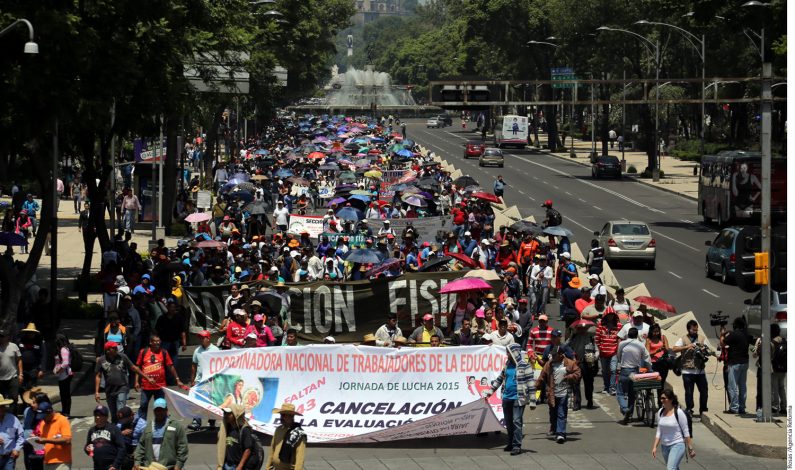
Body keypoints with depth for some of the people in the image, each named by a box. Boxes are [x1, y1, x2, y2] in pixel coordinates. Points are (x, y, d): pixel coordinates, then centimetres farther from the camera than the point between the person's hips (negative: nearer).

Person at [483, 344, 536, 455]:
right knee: (508, 422, 12)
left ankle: (517, 446, -10)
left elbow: (531, 383, -10)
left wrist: (532, 401, -13)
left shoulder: (524, 365, -9)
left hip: (518, 398, -7)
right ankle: (511, 443, 23)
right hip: (506, 398, 7)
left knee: (516, 422, -11)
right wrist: (490, 391, 21)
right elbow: (500, 378, 23)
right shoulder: (508, 364, 12)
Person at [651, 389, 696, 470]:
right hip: (665, 446, 7)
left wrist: (690, 448, -7)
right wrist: (654, 447, 4)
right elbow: (659, 432, 11)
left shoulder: (678, 413, -13)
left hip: (677, 445, -7)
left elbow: (686, 432, -8)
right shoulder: (660, 412, 4)